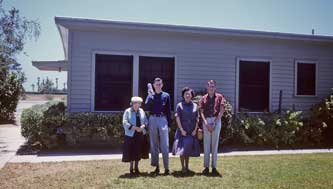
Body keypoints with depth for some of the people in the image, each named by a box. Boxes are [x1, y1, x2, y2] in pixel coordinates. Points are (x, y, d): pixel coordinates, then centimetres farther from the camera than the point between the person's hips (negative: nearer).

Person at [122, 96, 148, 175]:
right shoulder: (127, 111, -4)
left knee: (139, 151, 8)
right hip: (131, 135, -4)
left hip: (140, 134, 4)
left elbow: (146, 121, 10)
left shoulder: (141, 111, 10)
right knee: (131, 151, -1)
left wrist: (143, 126, -12)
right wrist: (134, 127, -19)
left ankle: (136, 167, 21)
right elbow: (125, 123, -12)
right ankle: (131, 168, 13)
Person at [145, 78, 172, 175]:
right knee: (154, 144, 6)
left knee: (164, 144, -5)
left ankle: (166, 167, 0)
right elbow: (146, 108, -4)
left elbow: (169, 110, 9)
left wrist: (169, 124, 5)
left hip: (163, 120, -1)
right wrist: (150, 96, -11)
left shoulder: (166, 96, 8)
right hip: (153, 120, 2)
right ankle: (156, 166, 14)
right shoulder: (150, 96, 10)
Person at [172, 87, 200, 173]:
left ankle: (187, 167, 20)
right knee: (182, 148, -5)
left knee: (189, 148, 10)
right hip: (182, 130, -3)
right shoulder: (180, 105, -2)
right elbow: (177, 118, -6)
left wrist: (195, 130, -4)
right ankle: (183, 167, 3)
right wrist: (182, 130, -12)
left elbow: (197, 119, 6)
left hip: (192, 131, 3)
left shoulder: (195, 106, 7)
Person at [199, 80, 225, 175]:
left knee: (215, 144, 3)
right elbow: (201, 112, 3)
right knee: (206, 144, 2)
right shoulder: (203, 98, 9)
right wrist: (206, 123, -10)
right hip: (206, 121, 1)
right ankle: (206, 166, 7)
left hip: (216, 121, -1)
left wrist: (215, 122, -8)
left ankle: (214, 167, 9)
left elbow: (221, 111, -1)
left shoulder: (219, 97, 6)